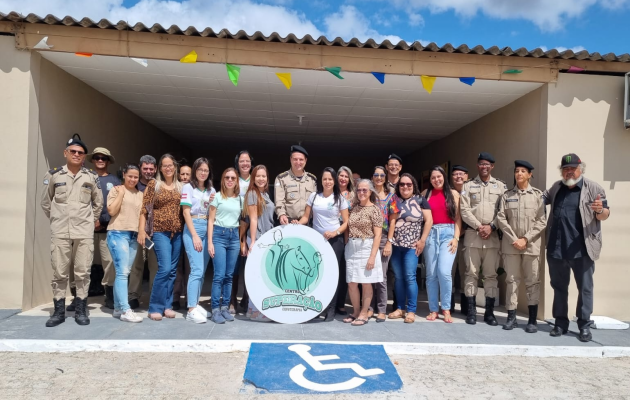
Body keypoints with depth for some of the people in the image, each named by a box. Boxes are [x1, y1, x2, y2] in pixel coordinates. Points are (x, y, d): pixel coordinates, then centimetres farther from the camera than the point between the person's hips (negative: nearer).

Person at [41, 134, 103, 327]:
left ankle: (81, 310, 12)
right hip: (59, 231, 0)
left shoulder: (92, 177, 5)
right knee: (59, 272, 4)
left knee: (83, 272, 2)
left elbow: (98, 203, 15)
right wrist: (56, 219, 11)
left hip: (85, 231, 0)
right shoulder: (53, 175, 3)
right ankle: (59, 311, 15)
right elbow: (45, 202, 12)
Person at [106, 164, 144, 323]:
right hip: (118, 234, -5)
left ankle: (118, 308, 17)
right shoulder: (116, 190, 2)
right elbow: (111, 211, -9)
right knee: (122, 272, -10)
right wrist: (121, 193, -8)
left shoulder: (140, 194, 17)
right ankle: (125, 310, -9)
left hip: (134, 236, 5)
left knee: (123, 272, 9)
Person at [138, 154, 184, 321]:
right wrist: (141, 230, -9)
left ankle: (167, 305, 18)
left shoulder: (180, 186, 10)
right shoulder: (153, 184, 0)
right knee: (164, 268, -12)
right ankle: (155, 307, 0)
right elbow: (144, 209, -3)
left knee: (173, 270, 7)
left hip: (178, 232, 4)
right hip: (160, 231, -4)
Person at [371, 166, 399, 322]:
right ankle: (370, 307, 16)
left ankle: (381, 310, 9)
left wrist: (389, 242, -7)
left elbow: (393, 221, 1)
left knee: (381, 276, -1)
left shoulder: (391, 196, 5)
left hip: (383, 239, -2)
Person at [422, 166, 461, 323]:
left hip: (448, 233, -1)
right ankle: (433, 309, 14)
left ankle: (446, 308, 2)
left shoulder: (454, 194, 8)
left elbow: (457, 218, 4)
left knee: (444, 272, -15)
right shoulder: (426, 193, 10)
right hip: (430, 234, 2)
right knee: (431, 274, 3)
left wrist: (456, 237, -5)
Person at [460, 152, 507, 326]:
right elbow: (464, 210, -1)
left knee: (491, 274, 4)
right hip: (472, 234, 0)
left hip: (493, 235, 0)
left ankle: (489, 311, 13)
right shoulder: (468, 186, 8)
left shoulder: (501, 186, 9)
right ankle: (471, 310, 10)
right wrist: (478, 226, -10)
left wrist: (491, 227, -10)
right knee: (471, 273, 3)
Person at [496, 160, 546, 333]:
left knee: (532, 282, 3)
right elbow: (501, 219, 0)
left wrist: (526, 239, -10)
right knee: (511, 280, 5)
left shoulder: (538, 195, 3)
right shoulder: (507, 195, 7)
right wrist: (514, 239, -8)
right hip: (510, 244, 1)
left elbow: (542, 221, -2)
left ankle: (532, 320, 11)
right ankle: (511, 317, 12)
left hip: (531, 244, -1)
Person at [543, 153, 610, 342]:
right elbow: (542, 198, 28)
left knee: (585, 288, 4)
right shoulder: (556, 188, 11)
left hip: (582, 249, -4)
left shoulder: (593, 188, -3)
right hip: (556, 248, 4)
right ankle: (560, 323, 22)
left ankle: (584, 325, 15)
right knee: (559, 287, 11)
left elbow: (605, 215, -3)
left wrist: (600, 210, -26)